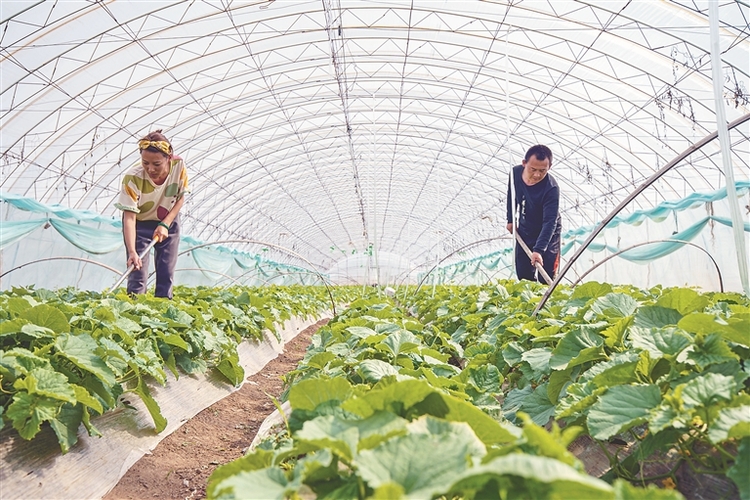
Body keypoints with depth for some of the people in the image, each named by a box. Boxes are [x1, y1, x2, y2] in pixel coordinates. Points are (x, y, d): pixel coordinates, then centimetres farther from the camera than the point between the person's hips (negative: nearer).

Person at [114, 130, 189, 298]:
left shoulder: (179, 166, -24)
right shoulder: (133, 178, -31)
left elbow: (180, 198, -8)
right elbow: (129, 217, -31)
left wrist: (165, 224, -17)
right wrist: (132, 252, -40)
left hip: (169, 222, 3)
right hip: (140, 224, -3)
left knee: (167, 272, 4)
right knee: (138, 273, -9)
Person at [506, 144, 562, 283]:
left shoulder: (551, 188, -31)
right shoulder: (515, 173, -15)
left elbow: (550, 222, -36)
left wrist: (538, 250, -45)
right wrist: (511, 219, 8)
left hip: (548, 234, -5)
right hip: (524, 231, 5)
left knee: (546, 279, -7)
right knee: (523, 276, 11)